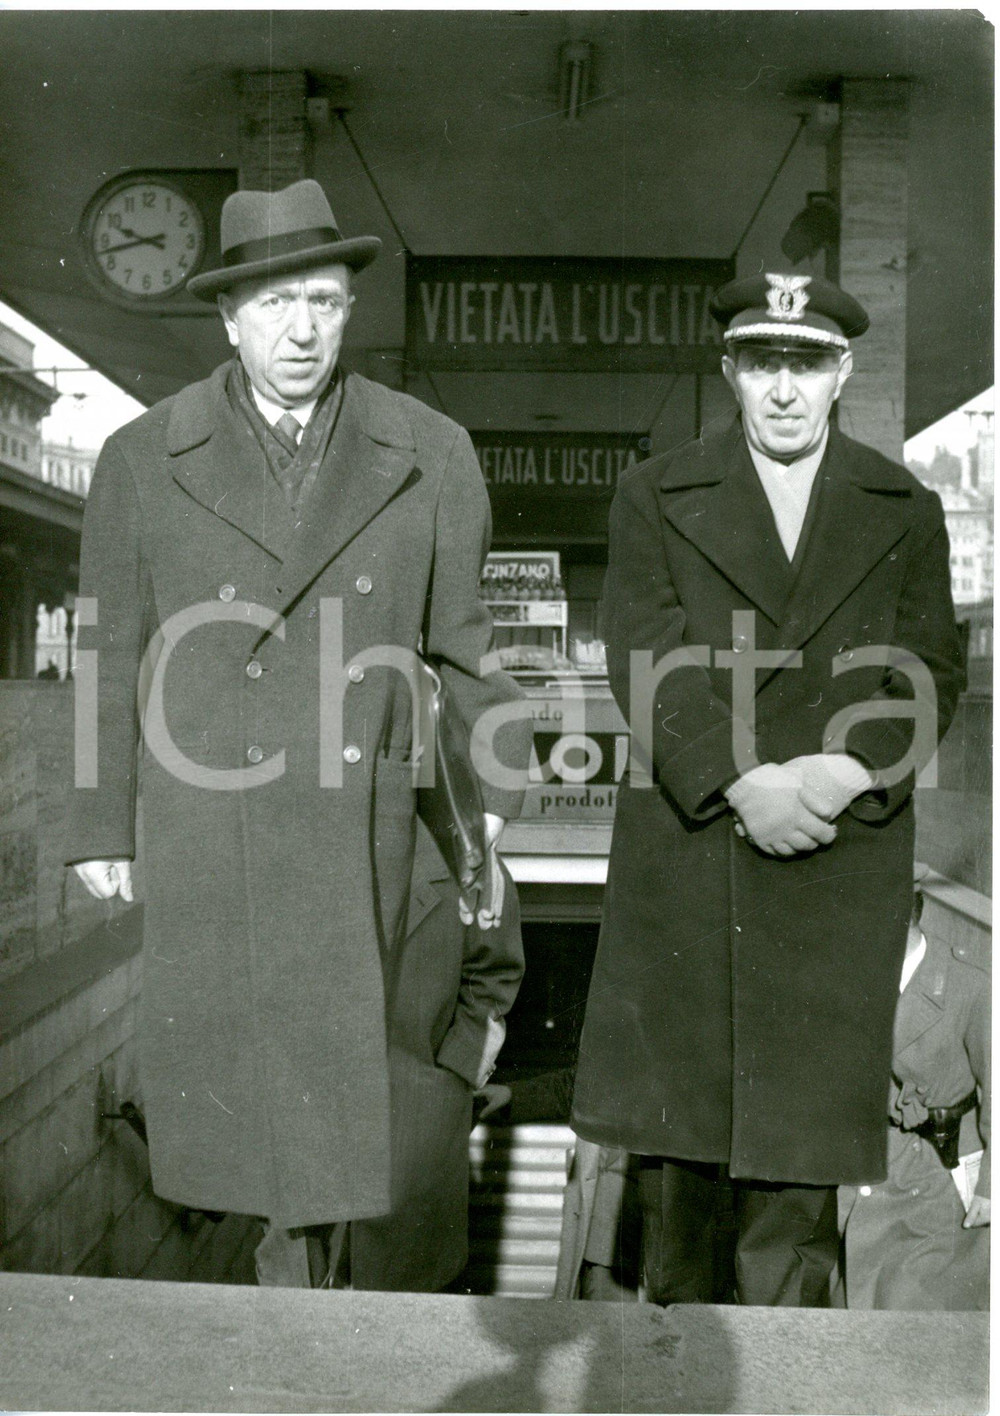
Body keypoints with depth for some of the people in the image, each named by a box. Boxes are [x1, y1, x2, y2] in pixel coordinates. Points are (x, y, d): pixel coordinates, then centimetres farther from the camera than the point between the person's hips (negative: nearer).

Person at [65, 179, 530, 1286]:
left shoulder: (429, 455, 3)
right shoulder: (143, 460, 4)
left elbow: (469, 648, 6)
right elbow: (111, 656, 8)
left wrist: (495, 822, 4)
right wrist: (101, 831, 8)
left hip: (356, 831, 0)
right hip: (201, 838, 1)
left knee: (336, 1061, 6)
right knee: (202, 1061, 8)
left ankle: (307, 1260, 28)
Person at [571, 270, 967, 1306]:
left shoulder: (906, 512, 11)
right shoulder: (654, 498, 6)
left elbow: (929, 675, 6)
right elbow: (647, 665, -5)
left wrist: (848, 771, -12)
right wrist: (743, 781, -16)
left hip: (839, 859, 1)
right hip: (685, 850, 0)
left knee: (806, 1103, 5)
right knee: (672, 1103, 10)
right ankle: (672, 1312, 30)